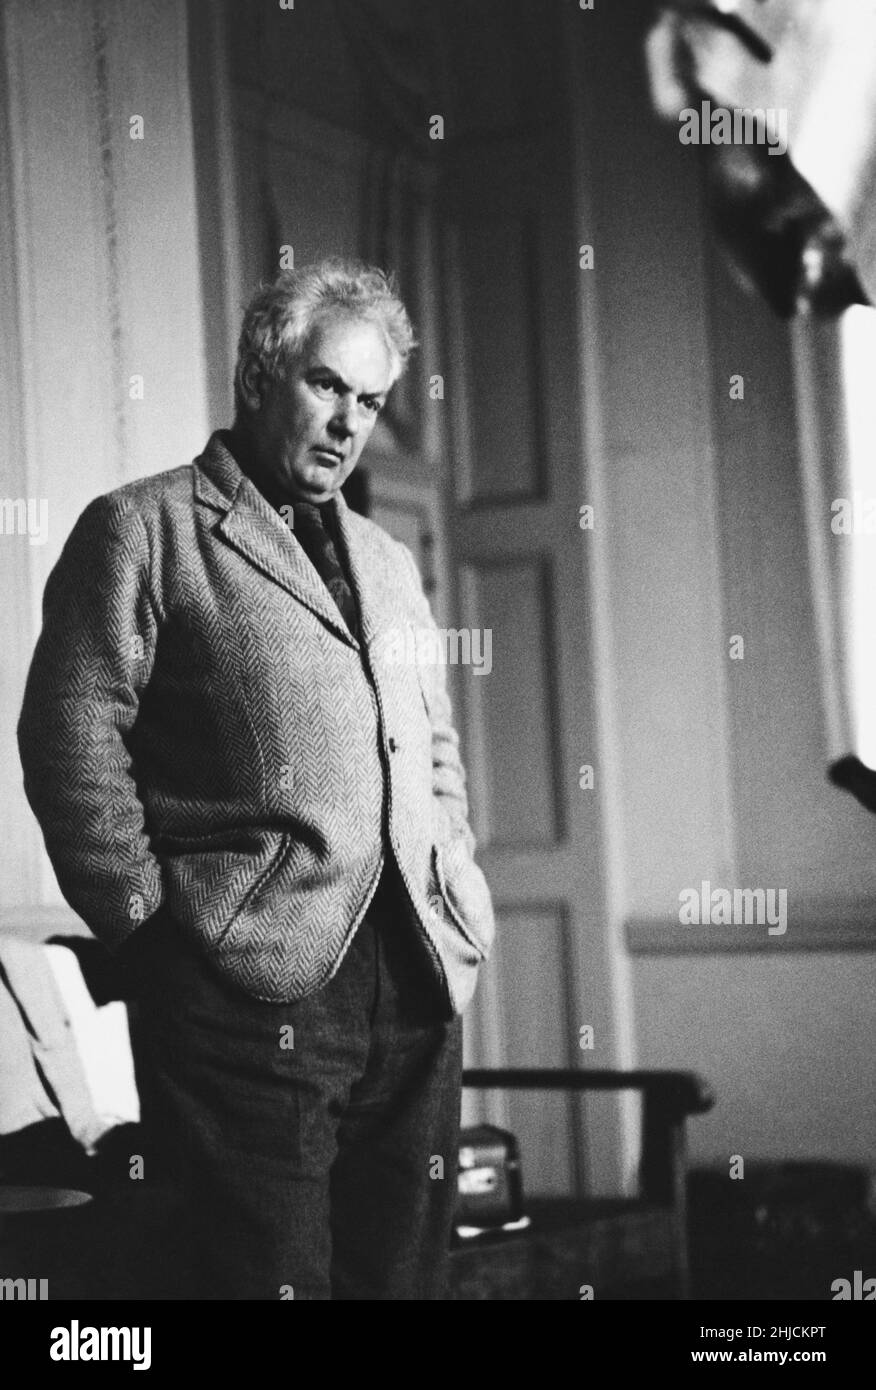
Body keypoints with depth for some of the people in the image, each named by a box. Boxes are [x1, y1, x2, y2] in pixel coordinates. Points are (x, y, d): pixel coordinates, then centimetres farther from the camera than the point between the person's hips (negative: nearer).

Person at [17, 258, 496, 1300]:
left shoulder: (386, 563, 24)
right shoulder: (142, 530, 2)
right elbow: (74, 734, -7)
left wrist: (454, 894, 13)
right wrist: (147, 917, -11)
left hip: (417, 979, 7)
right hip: (253, 980, -6)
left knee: (403, 1267, 9)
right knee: (272, 1272, -5)